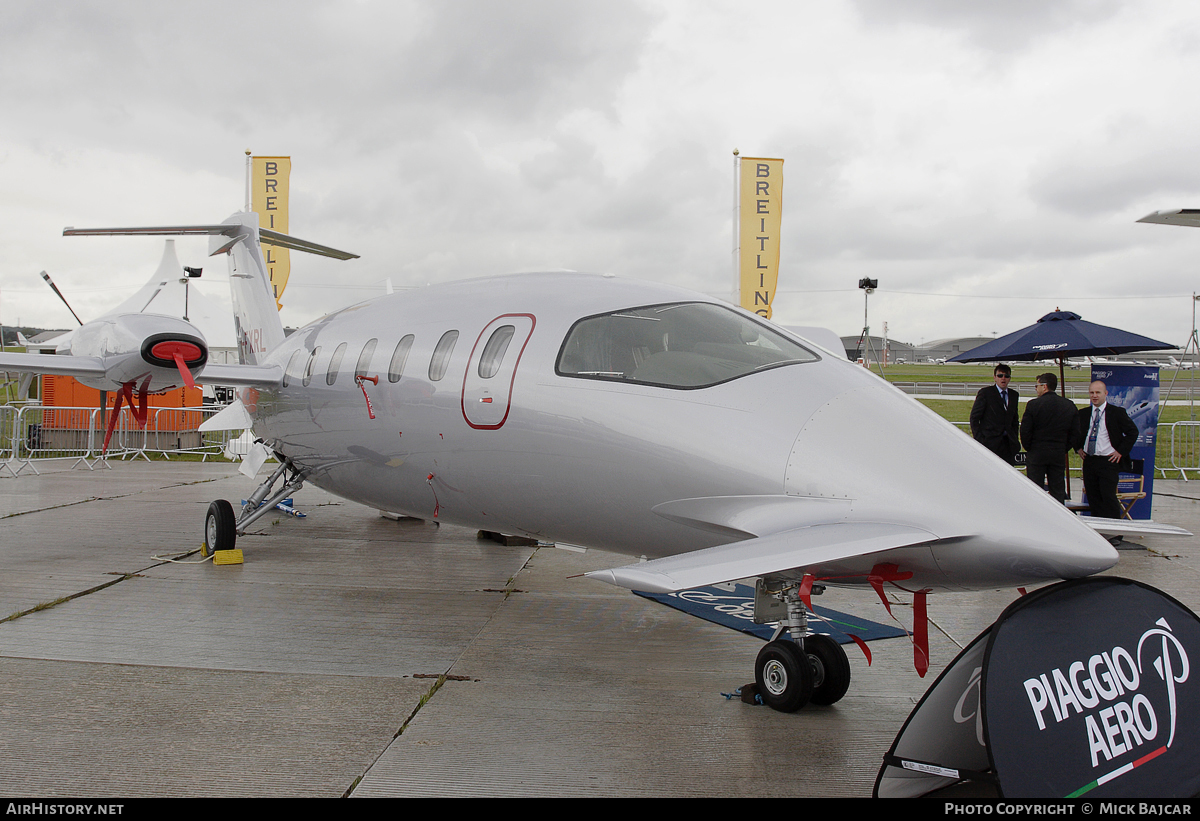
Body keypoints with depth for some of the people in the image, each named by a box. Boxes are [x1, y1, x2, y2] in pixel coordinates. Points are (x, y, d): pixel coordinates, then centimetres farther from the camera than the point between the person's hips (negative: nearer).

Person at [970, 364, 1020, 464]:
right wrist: (979, 440, -9)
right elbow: (974, 418, -3)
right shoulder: (985, 393, -2)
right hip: (989, 442, -5)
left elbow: (1014, 420, 20)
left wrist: (1015, 439, 10)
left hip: (1008, 443, 5)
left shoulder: (1014, 395, 14)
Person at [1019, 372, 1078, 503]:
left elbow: (1025, 431, -8)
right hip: (1059, 455, 3)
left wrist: (1029, 449, 6)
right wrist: (1064, 449, 12)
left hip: (1037, 453, -3)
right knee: (1058, 492, 8)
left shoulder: (1033, 404, -9)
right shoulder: (1070, 405, 4)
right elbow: (1075, 433, 6)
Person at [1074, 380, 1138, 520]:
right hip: (1089, 461, 5)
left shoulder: (1117, 412, -2)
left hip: (1108, 461, -5)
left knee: (1108, 497, -9)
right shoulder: (1083, 413, 11)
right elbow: (1075, 432, 26)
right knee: (1093, 499, 8)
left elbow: (1133, 432, -1)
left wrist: (1121, 451, -7)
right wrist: (1078, 448, 11)